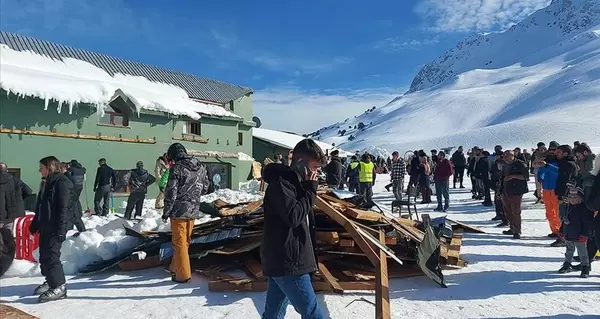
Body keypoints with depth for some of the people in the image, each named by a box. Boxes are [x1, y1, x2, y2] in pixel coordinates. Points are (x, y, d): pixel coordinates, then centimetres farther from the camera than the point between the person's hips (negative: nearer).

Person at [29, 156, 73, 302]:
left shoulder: (62, 182, -14)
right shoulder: (46, 183, 16)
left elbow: (64, 208, -20)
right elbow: (40, 206, 22)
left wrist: (60, 229, -23)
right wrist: (35, 224, 21)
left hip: (56, 227, -10)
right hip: (45, 226, 10)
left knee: (51, 255, -10)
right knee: (44, 255, 15)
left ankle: (59, 287, -4)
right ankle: (50, 281, 29)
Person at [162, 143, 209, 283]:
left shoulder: (176, 168, -15)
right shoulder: (200, 168, 4)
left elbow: (171, 193, -14)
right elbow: (204, 188, 13)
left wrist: (166, 213, -4)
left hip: (179, 210, -6)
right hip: (193, 210, 6)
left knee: (179, 242, 4)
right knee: (185, 240, 18)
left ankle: (183, 274, 9)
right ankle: (175, 267, 34)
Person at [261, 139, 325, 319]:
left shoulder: (294, 182, 16)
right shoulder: (280, 182, -15)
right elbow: (293, 216, -22)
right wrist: (310, 190, -13)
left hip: (281, 260, 10)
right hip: (286, 262, -10)